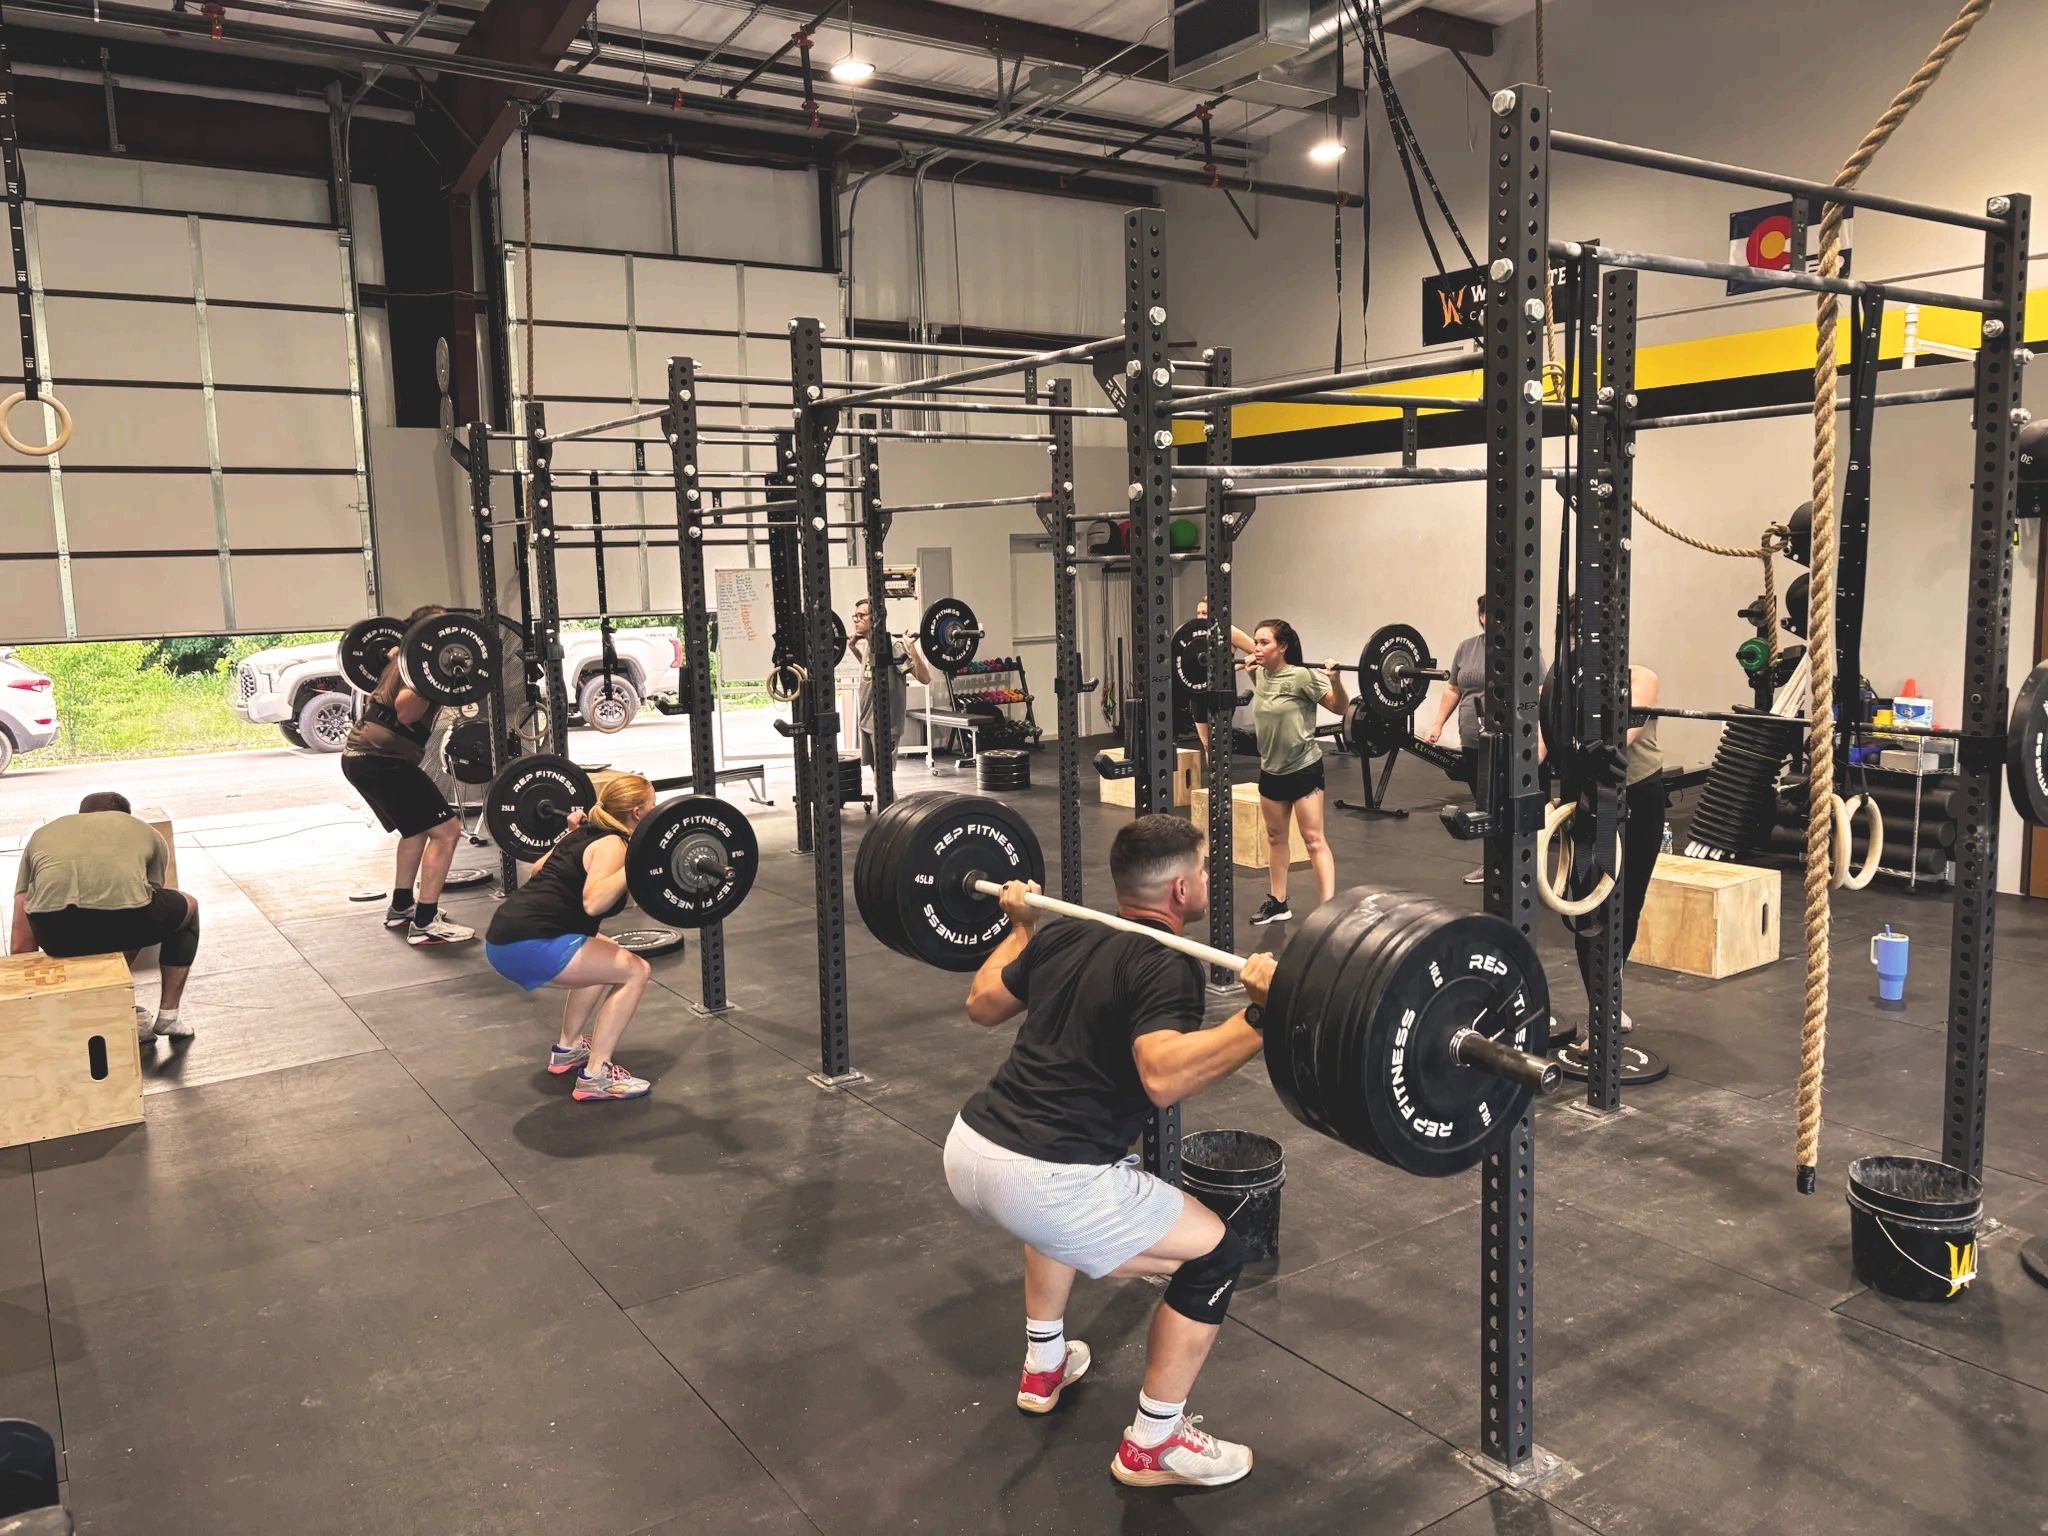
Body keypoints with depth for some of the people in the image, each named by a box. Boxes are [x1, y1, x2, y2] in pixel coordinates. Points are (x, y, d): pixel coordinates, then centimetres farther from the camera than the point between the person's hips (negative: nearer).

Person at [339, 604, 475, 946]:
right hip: (382, 759, -11)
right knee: (445, 830, -12)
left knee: (418, 826, 27)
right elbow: (406, 712, -24)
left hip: (359, 755, 11)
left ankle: (401, 908, 30)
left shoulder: (404, 656, 18)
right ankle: (425, 924, -12)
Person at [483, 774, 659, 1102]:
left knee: (607, 959, 29)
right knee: (635, 971, -7)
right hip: (527, 945, -10)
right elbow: (593, 902, -27)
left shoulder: (587, 831, 17)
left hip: (506, 937, 10)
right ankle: (595, 1077, -4)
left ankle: (568, 1050, 32)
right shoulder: (612, 844, -9)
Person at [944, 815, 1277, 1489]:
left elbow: (982, 1004, 27)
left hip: (968, 1150, 9)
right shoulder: (1166, 965, -9)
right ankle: (1153, 1444, 19)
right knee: (1215, 1254, 7)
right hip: (1037, 1182, -8)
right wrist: (1259, 1019, -31)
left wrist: (1020, 926, 38)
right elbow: (1162, 1075, -27)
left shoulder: (1064, 935, 14)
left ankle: (1043, 1368, 47)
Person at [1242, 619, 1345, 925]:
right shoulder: (1259, 675, 0)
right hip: (1270, 769, 7)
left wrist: (1335, 679, -28)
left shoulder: (1302, 676, -19)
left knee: (1313, 840, -6)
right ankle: (1277, 902, 27)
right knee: (1275, 837, 15)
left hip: (1303, 769, -7)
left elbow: (1340, 707, -12)